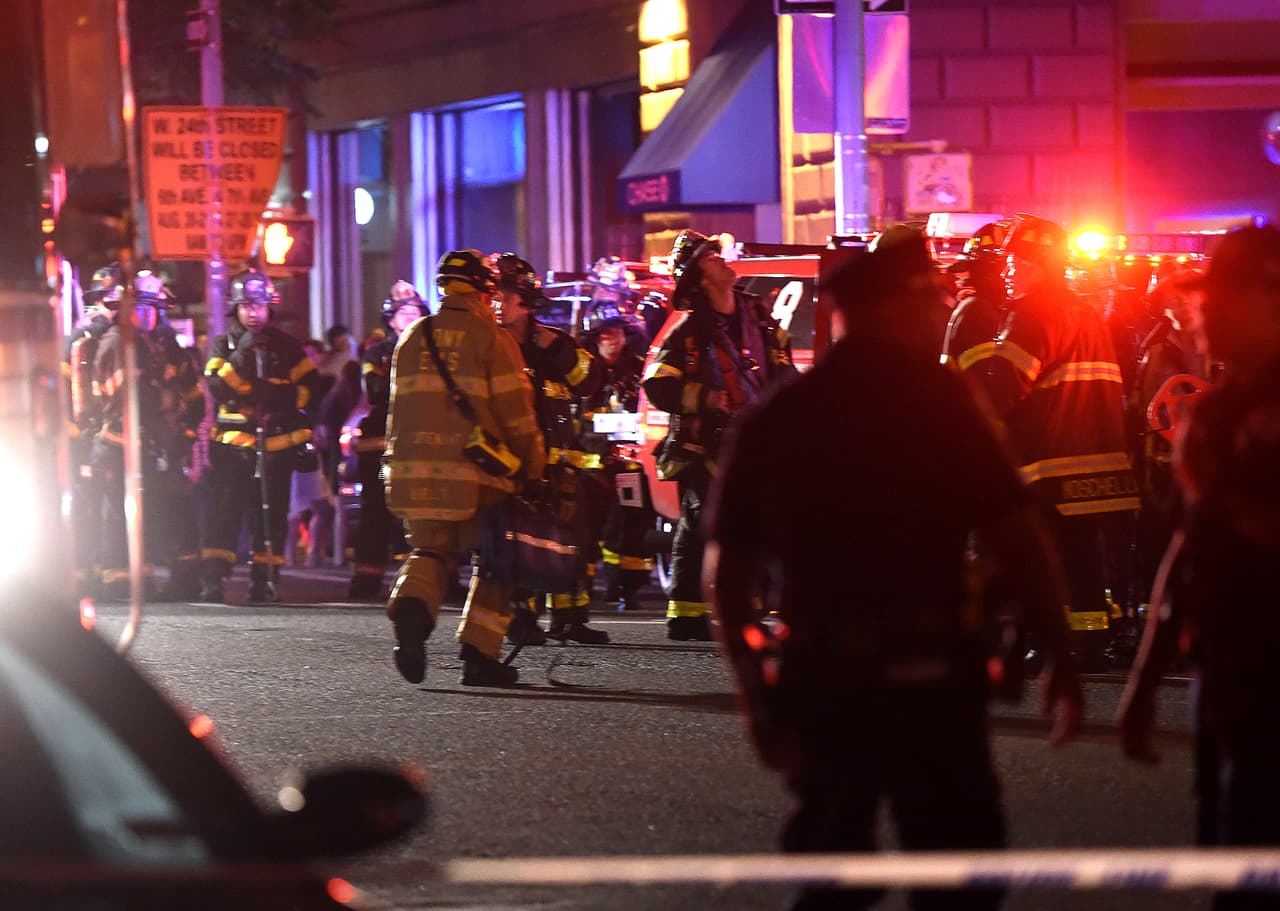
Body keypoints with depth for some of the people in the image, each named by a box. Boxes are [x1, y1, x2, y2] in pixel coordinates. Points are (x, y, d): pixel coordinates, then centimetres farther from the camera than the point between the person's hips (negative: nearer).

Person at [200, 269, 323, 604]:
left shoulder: (287, 346, 12)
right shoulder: (222, 346, 9)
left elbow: (308, 383, 10)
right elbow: (217, 387, -6)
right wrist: (240, 357, -15)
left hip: (277, 442, 1)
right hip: (234, 441, -1)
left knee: (272, 511, 1)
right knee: (226, 508, -11)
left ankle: (264, 578, 6)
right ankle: (213, 578, -15)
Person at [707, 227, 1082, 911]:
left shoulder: (774, 418, 8)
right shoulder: (936, 399, -4)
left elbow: (726, 569, 8)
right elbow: (1014, 534, -10)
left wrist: (754, 690, 16)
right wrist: (1060, 655, -3)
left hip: (815, 675, 5)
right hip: (925, 670, -4)